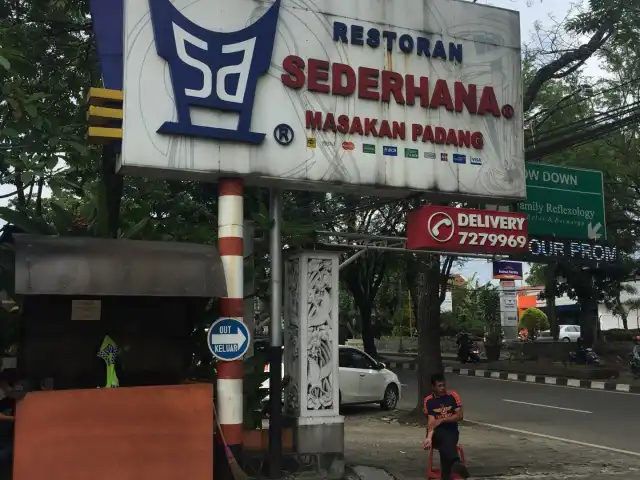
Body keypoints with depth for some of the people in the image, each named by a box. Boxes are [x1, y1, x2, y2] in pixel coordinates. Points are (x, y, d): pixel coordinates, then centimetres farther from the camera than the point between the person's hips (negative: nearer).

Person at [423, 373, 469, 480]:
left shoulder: (453, 396, 3)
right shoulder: (428, 401, 1)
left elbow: (460, 416, -2)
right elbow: (431, 421, -10)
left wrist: (442, 420, -15)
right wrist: (429, 437, -28)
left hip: (452, 431, 1)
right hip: (437, 433, -1)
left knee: (445, 442, -35)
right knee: (446, 442, -36)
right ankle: (456, 463, -59)